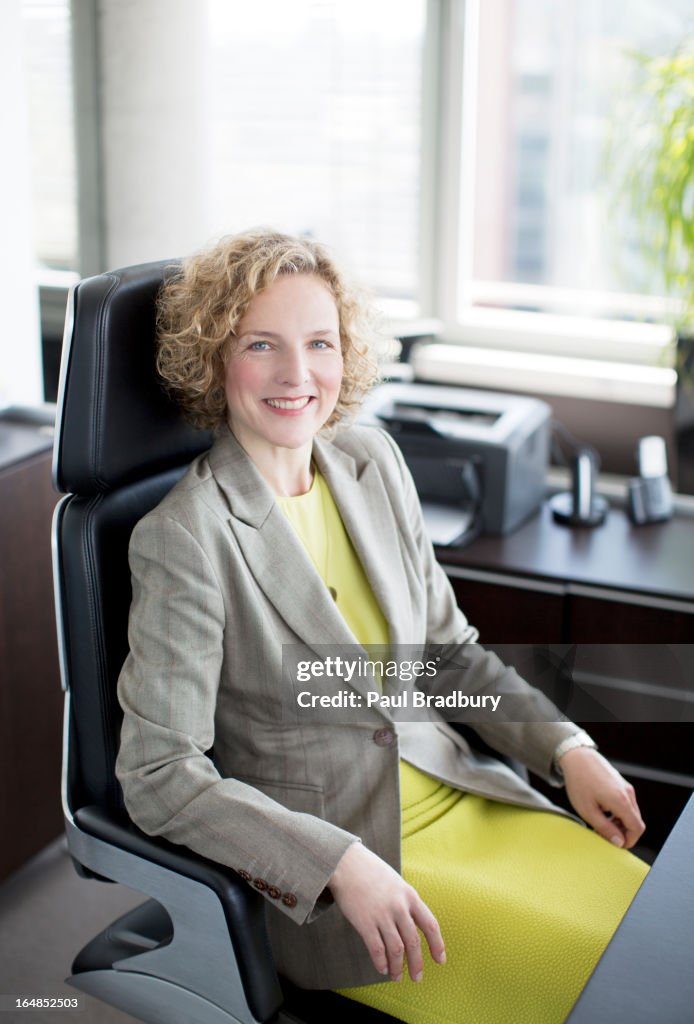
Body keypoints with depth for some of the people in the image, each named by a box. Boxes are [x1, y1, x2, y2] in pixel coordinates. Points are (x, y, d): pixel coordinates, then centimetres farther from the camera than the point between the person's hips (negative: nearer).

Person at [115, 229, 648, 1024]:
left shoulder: (373, 461, 3)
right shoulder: (185, 536, -18)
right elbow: (157, 777, -18)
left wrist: (566, 748, 0)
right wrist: (342, 864, -24)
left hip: (460, 798, 6)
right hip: (322, 882, -6)